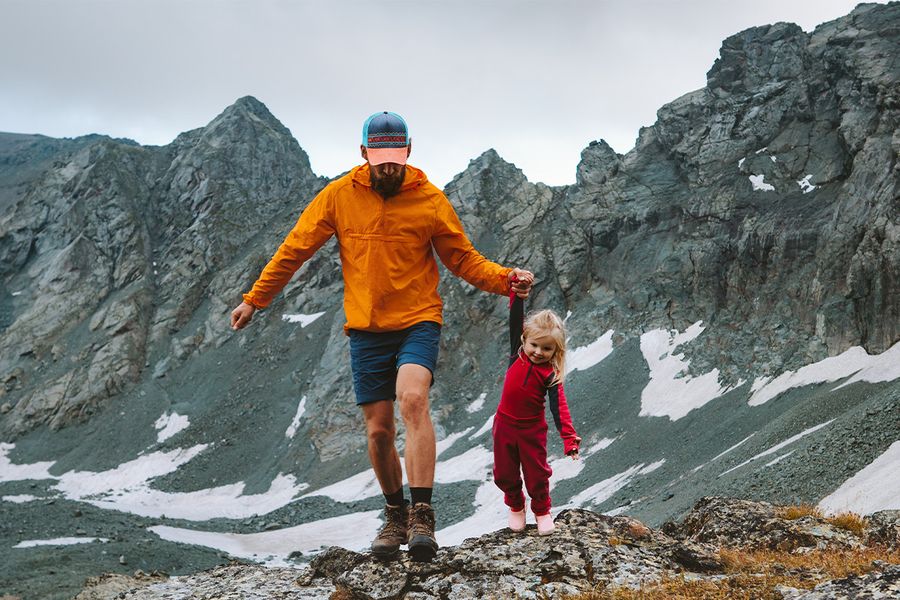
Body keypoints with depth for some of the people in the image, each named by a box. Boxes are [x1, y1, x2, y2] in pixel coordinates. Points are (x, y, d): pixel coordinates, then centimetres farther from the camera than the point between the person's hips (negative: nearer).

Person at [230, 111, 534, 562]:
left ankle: (422, 516, -28)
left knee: (412, 398, -28)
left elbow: (463, 260, 4)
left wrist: (505, 279, -14)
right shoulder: (339, 196, -1)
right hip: (366, 330, 2)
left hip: (418, 323, -2)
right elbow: (294, 251, 6)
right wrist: (254, 300, 7)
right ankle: (395, 516, 27)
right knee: (378, 431, 4)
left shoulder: (430, 200, -3)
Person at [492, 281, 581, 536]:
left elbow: (559, 408, -19)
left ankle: (542, 510, 34)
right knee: (505, 474, 14)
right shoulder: (517, 354, -8)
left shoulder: (551, 375, -16)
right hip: (504, 424, 3)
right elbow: (515, 320, -12)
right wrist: (518, 292, -23)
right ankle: (516, 506, 39)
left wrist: (569, 438, -28)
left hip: (532, 429, -3)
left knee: (537, 474, 9)